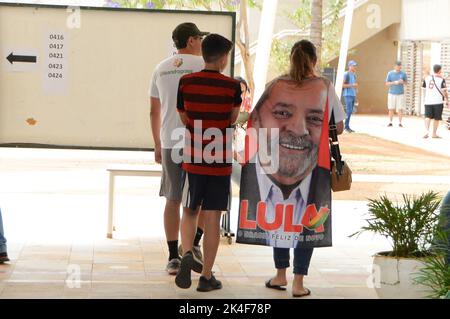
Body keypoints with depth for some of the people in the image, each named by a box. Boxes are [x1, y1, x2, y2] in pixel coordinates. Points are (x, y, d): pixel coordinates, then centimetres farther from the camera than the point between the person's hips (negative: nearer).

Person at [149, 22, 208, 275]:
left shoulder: (161, 69, 11)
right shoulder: (204, 65, -4)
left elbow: (154, 111, 14)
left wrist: (158, 145, 21)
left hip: (170, 143, 4)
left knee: (173, 200, 8)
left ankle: (174, 257, 9)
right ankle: (194, 243, -2)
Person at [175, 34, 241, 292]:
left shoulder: (186, 83, -2)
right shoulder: (232, 86, -8)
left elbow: (185, 120, 4)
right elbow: (232, 120, 1)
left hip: (193, 160, 2)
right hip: (221, 162, -2)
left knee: (190, 212, 17)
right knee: (213, 218, 4)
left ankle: (187, 253, -9)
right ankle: (207, 276, 8)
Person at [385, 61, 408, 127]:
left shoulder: (403, 74, 4)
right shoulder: (390, 73, 2)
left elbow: (406, 82, 12)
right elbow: (387, 84, 2)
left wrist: (403, 82, -10)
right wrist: (394, 82, -14)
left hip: (400, 94, 0)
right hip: (392, 93, 0)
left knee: (400, 109, -3)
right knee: (391, 109, 2)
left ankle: (400, 123, 5)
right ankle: (390, 122, 10)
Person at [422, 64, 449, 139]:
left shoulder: (427, 78, 7)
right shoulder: (441, 80, -8)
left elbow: (424, 90, 13)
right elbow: (444, 91, -11)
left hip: (428, 101, 3)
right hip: (438, 102, -3)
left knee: (428, 117, 6)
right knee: (436, 118, 8)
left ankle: (426, 131, -14)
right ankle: (434, 134, 15)